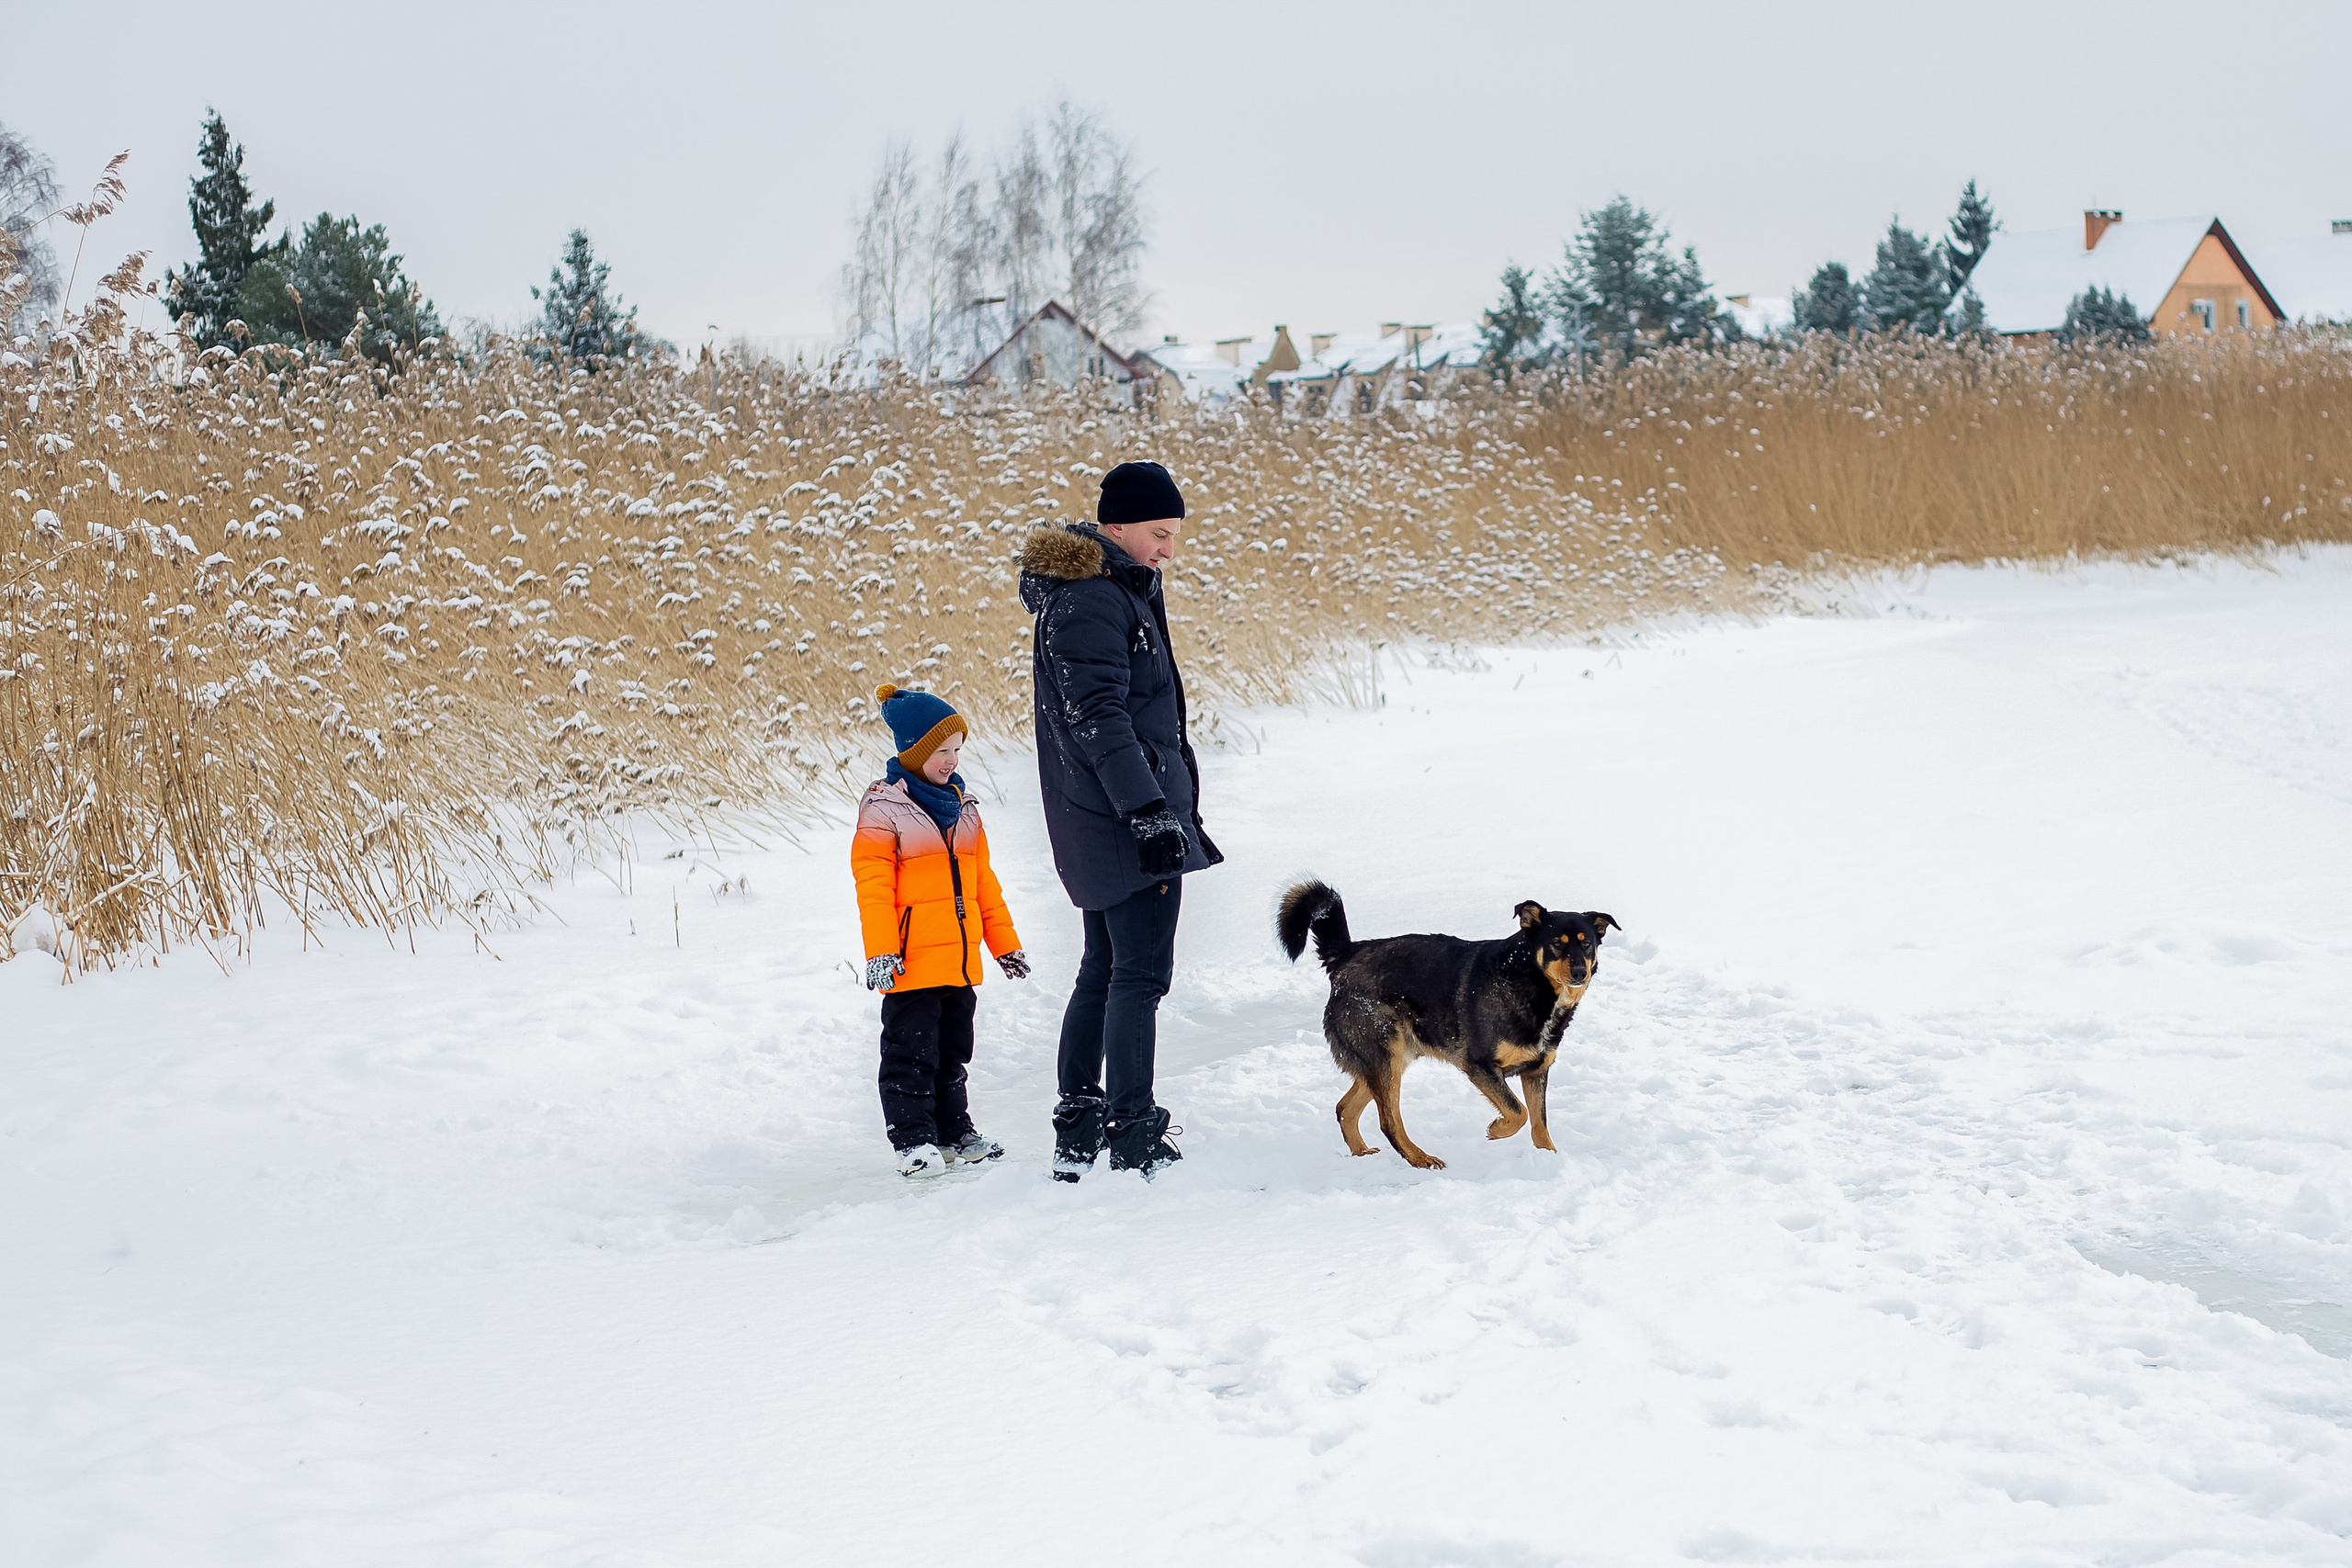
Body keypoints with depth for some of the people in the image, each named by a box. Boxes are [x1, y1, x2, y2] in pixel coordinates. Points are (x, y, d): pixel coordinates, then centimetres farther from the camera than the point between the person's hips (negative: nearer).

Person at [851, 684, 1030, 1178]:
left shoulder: (961, 807, 13)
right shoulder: (883, 809, -8)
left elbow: (982, 880, 19)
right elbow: (873, 888, -13)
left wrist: (1004, 943, 19)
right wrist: (879, 952, -19)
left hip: (961, 960, 7)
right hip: (912, 963, -7)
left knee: (953, 1052, 16)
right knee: (911, 1053, -2)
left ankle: (953, 1129, 25)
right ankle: (913, 1139, 3)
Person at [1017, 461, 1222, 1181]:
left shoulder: (1115, 589, 17)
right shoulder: (1091, 603, -16)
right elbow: (1100, 718, -22)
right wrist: (1149, 812, -25)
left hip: (1100, 822, 11)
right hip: (1124, 817, -11)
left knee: (1104, 970, 15)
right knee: (1140, 972, -9)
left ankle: (1077, 1137, 20)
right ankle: (1134, 1142, -9)